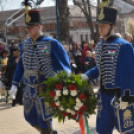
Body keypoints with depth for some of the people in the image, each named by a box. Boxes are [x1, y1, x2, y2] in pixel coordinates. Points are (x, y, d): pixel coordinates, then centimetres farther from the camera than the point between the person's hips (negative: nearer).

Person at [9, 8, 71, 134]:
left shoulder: (52, 44, -12)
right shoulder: (24, 45, 6)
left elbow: (64, 66, -10)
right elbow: (20, 65, 14)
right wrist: (15, 84, 12)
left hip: (45, 90, -6)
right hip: (29, 89, 7)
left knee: (43, 121, 0)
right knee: (30, 117, 16)